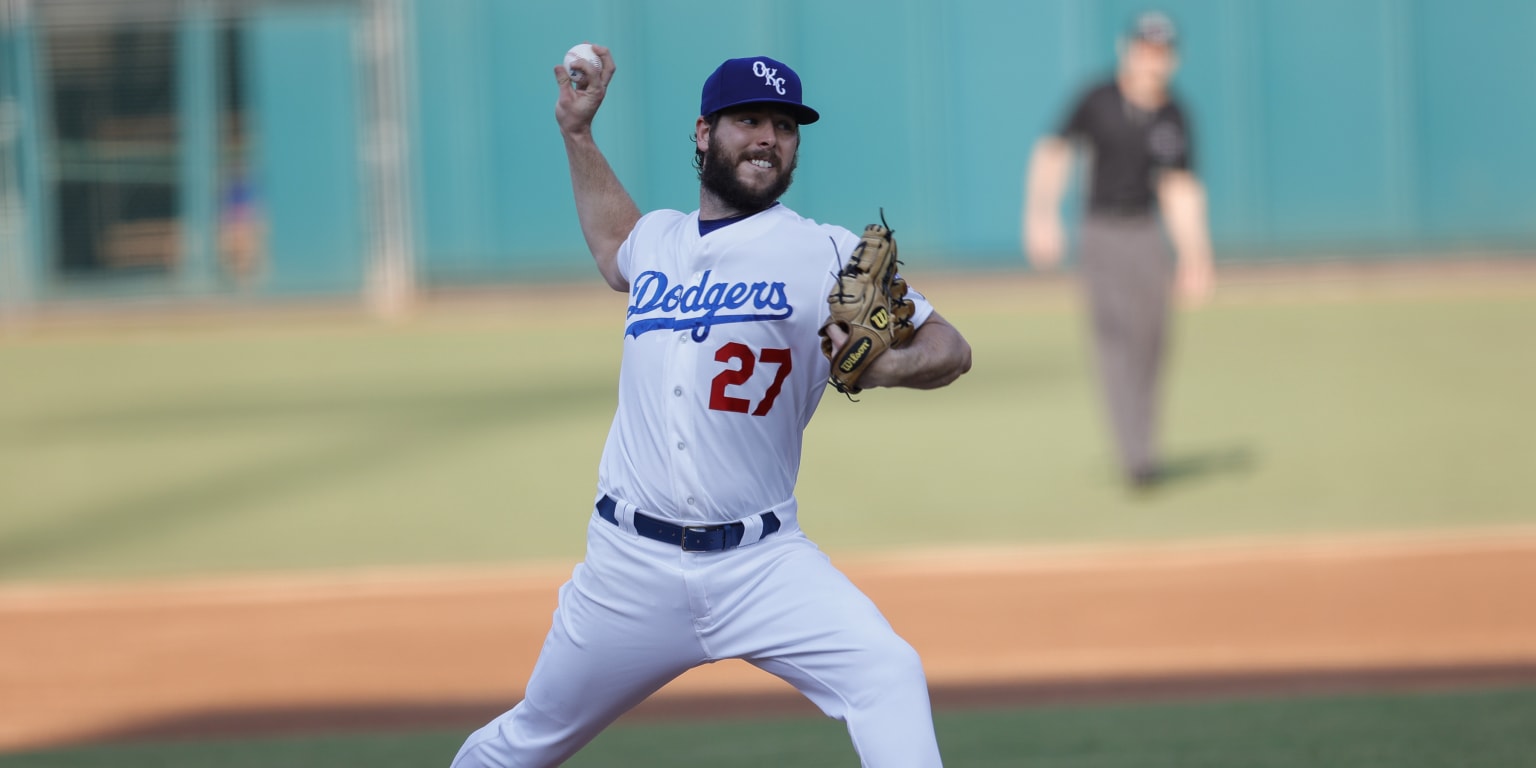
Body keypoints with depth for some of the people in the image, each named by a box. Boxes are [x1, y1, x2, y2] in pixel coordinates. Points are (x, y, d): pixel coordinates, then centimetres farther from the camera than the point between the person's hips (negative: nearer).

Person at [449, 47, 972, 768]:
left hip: (761, 565, -3)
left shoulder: (827, 254, -3)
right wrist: (576, 132, 31)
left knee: (888, 674, -26)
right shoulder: (659, 238, 11)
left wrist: (874, 368, -26)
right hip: (631, 566, 3)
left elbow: (950, 349, -6)